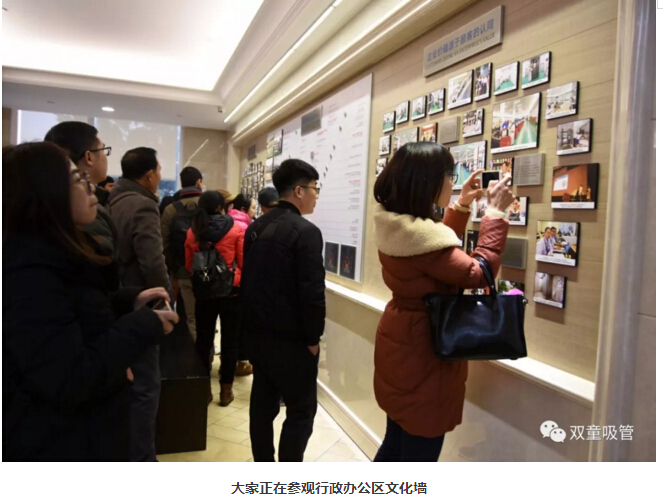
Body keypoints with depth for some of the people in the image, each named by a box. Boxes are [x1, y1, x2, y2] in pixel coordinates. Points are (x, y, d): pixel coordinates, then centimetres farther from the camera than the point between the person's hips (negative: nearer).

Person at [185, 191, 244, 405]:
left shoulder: (192, 232, 1)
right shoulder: (237, 229, -7)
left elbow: (188, 265, 9)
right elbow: (243, 262, -4)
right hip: (231, 291, -2)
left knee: (203, 339, 12)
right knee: (229, 340, 7)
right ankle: (226, 390, 14)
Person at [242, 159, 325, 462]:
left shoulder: (256, 227, 7)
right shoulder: (305, 231, -18)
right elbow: (312, 292, -22)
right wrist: (313, 338, -10)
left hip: (258, 333, 8)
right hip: (291, 339, -8)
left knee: (262, 403, 16)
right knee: (301, 409, 6)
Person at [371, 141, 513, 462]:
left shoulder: (394, 226, 2)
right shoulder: (421, 235, -30)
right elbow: (478, 273, -24)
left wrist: (462, 206, 11)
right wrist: (495, 213, -16)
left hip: (400, 345, 10)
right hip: (423, 354, -10)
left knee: (397, 442, 26)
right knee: (419, 453, 11)